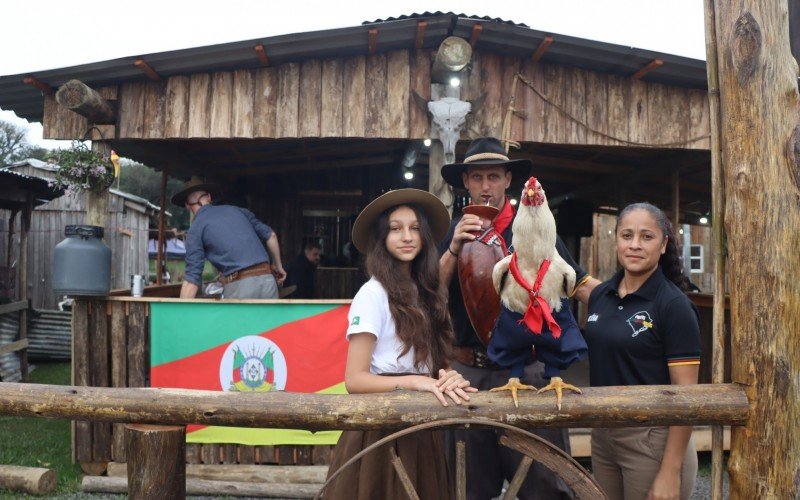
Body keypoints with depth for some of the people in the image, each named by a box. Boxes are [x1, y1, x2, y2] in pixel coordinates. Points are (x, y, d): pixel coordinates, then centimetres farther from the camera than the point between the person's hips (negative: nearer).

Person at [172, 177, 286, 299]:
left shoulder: (196, 228, 5)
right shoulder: (236, 210, 19)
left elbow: (192, 277, -1)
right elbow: (270, 235, 20)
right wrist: (277, 266, 33)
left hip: (239, 286, -4)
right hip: (267, 280, 4)